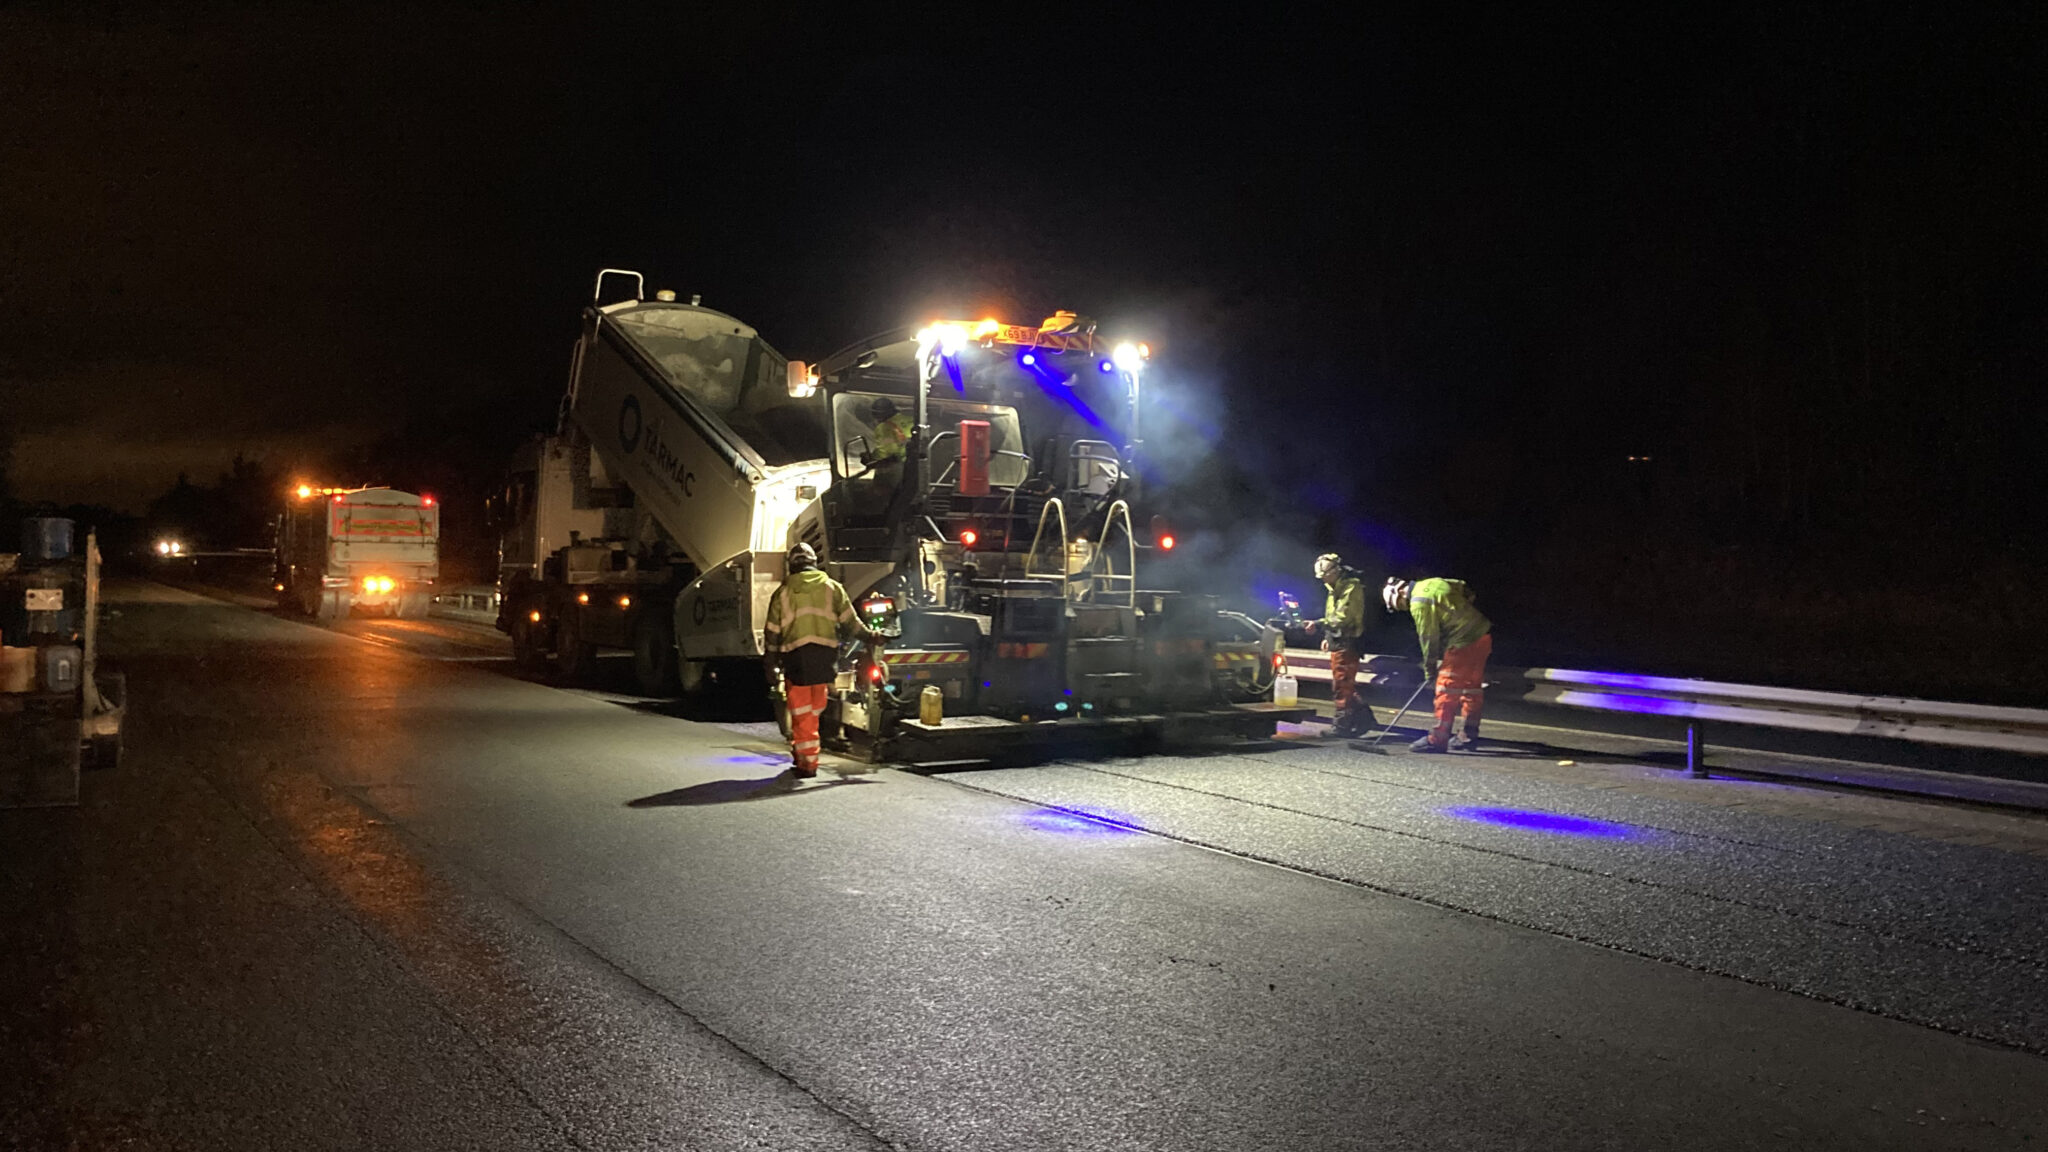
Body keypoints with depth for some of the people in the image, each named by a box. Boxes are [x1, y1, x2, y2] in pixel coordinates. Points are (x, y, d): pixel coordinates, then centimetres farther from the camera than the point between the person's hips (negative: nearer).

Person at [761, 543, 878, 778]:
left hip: (795, 657, -1)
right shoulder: (833, 588, 8)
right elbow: (850, 621, 9)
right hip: (825, 655, 1)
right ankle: (801, 752, 23)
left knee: (801, 712, 4)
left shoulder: (783, 592, 5)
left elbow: (772, 632, 5)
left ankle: (807, 762, 3)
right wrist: (870, 637, 23)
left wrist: (771, 665, 11)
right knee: (815, 709, 16)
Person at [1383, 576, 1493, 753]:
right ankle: (1469, 735, 27)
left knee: (1447, 690, -4)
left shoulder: (1419, 603, -12)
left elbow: (1428, 637, -9)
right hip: (1483, 635, 9)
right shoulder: (1433, 583, 14)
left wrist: (1429, 669, 2)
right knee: (1472, 687, 17)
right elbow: (1466, 591, 20)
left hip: (1465, 643, -9)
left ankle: (1437, 740, -2)